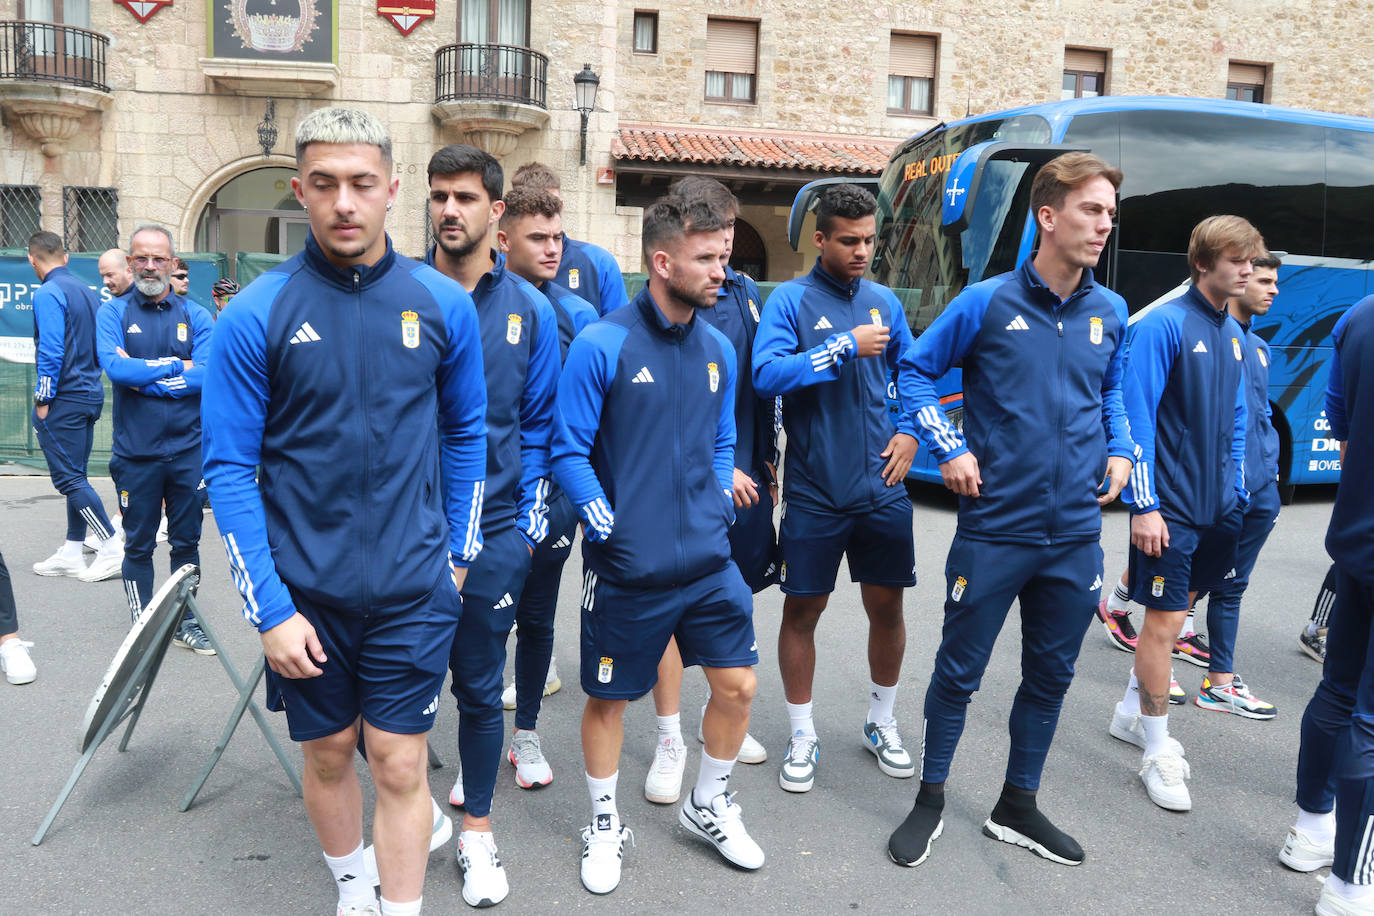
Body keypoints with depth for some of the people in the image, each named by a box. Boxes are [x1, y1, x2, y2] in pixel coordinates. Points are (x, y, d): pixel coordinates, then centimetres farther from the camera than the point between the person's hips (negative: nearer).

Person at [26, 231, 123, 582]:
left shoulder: (47, 294, -12)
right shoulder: (86, 291, 12)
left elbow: (51, 351, -19)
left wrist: (43, 400, -12)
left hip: (64, 399, -8)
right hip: (90, 395, 8)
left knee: (69, 478, -4)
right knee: (74, 476, 13)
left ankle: (112, 549, -4)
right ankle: (72, 554, 18)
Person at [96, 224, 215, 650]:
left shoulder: (194, 316, 5)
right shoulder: (113, 312, 3)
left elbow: (209, 374, -10)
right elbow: (114, 367, -15)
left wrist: (143, 376, -12)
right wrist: (176, 366, -11)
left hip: (188, 451, 1)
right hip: (135, 453, -1)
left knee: (186, 542, 10)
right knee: (138, 545, 9)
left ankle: (186, 622, 22)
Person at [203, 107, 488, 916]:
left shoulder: (443, 303, -3)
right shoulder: (256, 315, -8)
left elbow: (466, 432, 7)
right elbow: (230, 468, -7)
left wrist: (459, 552, 7)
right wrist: (270, 607, -10)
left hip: (413, 588, 0)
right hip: (306, 591, 1)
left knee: (400, 766, 4)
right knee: (329, 754, 18)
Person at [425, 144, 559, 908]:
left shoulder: (529, 309, 1)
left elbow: (541, 423, 6)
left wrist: (533, 514, 0)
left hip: (495, 530, 0)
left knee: (481, 685, 10)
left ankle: (478, 831, 27)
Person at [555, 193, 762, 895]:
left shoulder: (718, 349, 7)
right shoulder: (602, 345, -11)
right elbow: (569, 450, -9)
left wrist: (718, 508, 5)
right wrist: (609, 528, -15)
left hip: (708, 561, 5)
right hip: (625, 570, -5)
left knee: (737, 685, 9)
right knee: (607, 698, 11)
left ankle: (709, 806, 35)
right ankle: (605, 826, 35)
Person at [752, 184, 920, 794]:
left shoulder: (884, 302, 8)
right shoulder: (790, 299, -5)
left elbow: (909, 370, 21)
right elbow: (767, 375, -19)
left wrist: (910, 430, 6)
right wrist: (846, 347, -21)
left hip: (880, 486, 4)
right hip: (814, 490, -3)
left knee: (887, 606, 11)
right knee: (802, 610, 6)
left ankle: (882, 724, 34)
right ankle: (802, 736, 24)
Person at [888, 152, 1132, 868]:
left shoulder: (1110, 313, 6)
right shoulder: (987, 302, -7)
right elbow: (921, 370, 2)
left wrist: (1120, 451, 5)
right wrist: (948, 449, -7)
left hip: (1076, 535, 5)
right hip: (994, 528, -4)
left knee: (1050, 674, 14)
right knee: (959, 671, 6)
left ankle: (1017, 808, 33)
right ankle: (930, 802, 27)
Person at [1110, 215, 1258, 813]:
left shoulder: (1234, 333, 11)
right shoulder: (1163, 325, -12)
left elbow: (1235, 420, 19)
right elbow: (1136, 418, -16)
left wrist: (1236, 494, 15)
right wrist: (1145, 507, -18)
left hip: (1216, 505, 7)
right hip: (1169, 506, -7)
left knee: (1174, 611, 16)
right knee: (1164, 621, -1)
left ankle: (1132, 710, 33)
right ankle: (1158, 750, 12)